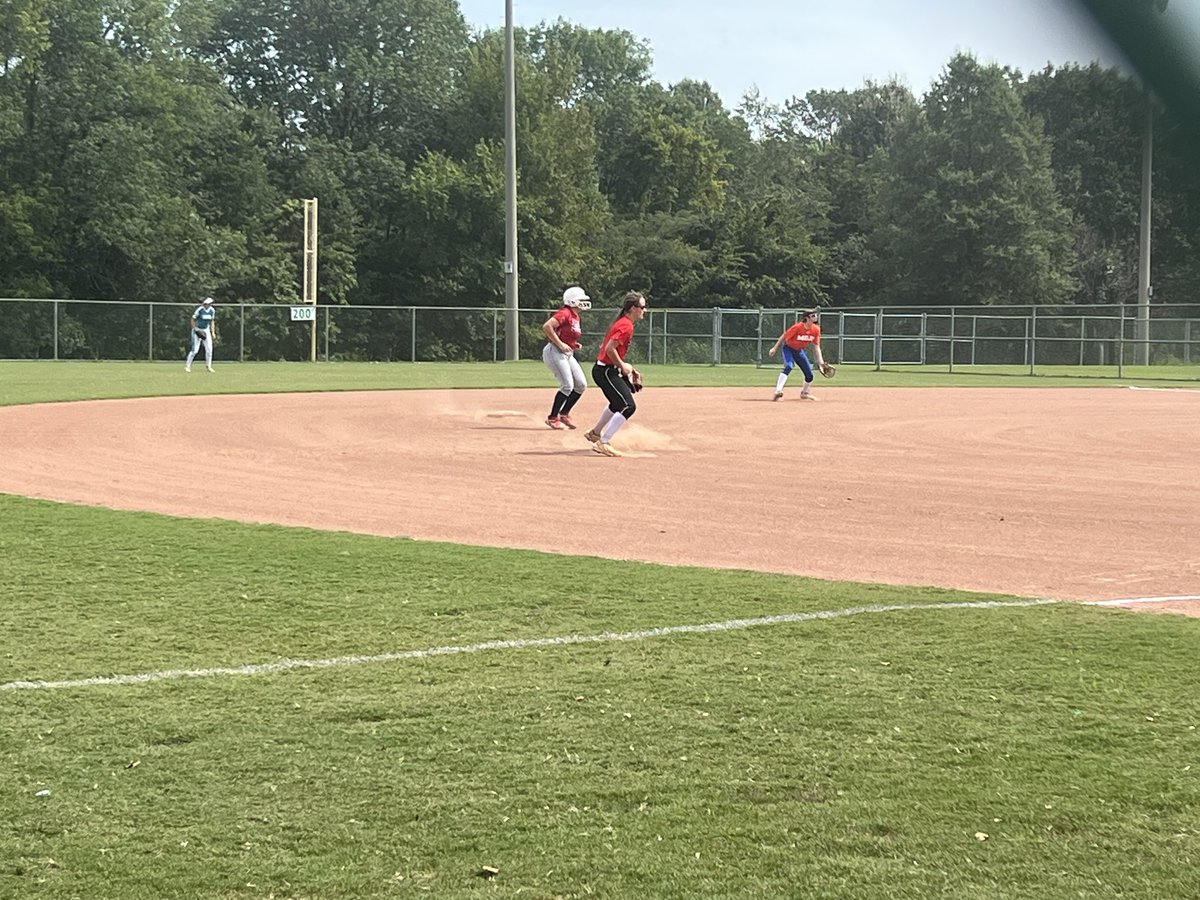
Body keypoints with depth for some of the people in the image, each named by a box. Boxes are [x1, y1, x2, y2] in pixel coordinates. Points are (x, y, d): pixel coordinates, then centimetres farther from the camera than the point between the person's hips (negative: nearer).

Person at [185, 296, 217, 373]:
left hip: (206, 331, 5)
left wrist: (213, 332, 8)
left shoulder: (212, 310, 0)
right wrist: (195, 329, -20)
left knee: (209, 349, 0)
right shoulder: (199, 309, -17)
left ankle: (209, 366, 12)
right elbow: (193, 320, -10)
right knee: (195, 349, -9)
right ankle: (187, 365, 2)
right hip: (198, 330, -5)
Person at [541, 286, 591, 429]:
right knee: (568, 386, -14)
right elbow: (547, 326, -27)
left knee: (581, 385, 6)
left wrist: (574, 344, 8)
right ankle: (552, 418, -2)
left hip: (568, 354, 10)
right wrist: (560, 344, -24)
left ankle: (564, 414, 17)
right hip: (555, 352, -10)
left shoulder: (576, 317, 14)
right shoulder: (565, 313, -15)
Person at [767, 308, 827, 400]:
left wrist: (820, 361, -12)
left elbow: (816, 346, -4)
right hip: (789, 348, -6)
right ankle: (778, 391, -39)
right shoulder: (797, 327, -28)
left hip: (800, 351, 6)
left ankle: (804, 393, 33)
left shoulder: (816, 329, -12)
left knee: (809, 375, 6)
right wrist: (774, 349, -14)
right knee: (789, 366, -32)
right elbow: (784, 337, -17)